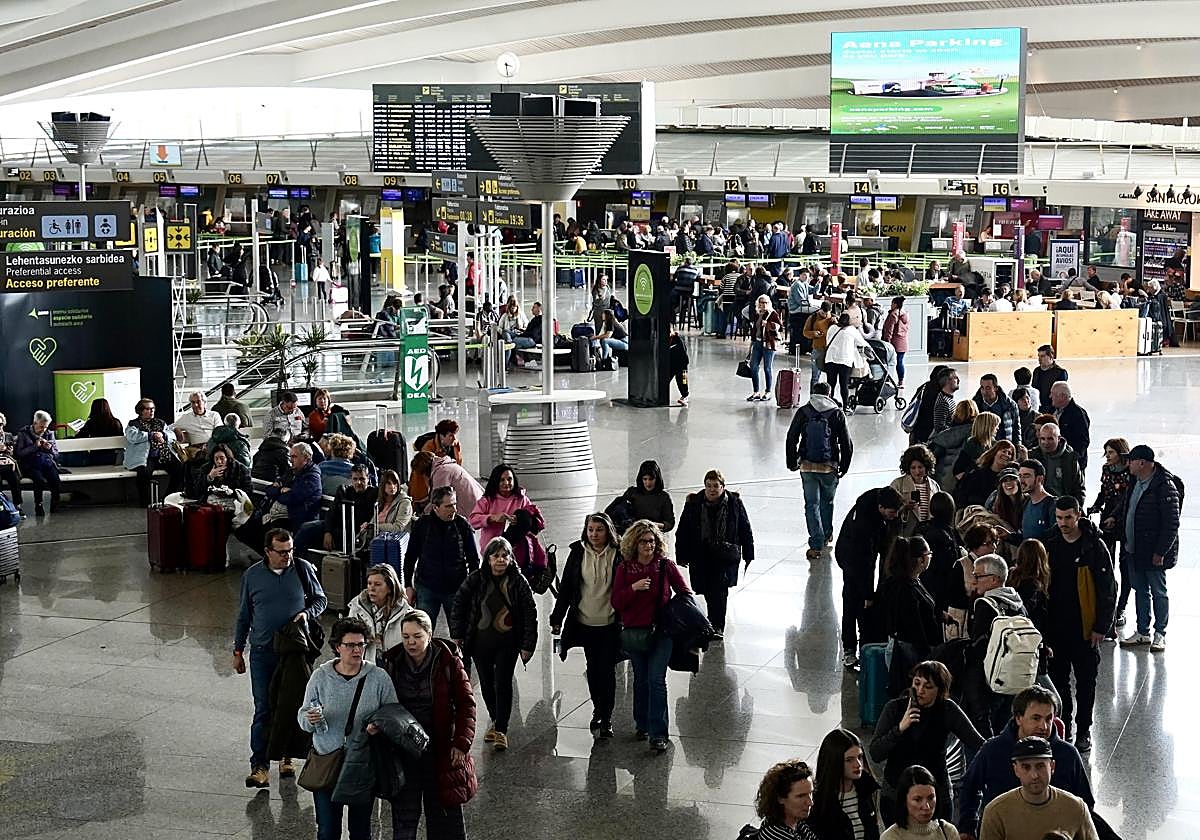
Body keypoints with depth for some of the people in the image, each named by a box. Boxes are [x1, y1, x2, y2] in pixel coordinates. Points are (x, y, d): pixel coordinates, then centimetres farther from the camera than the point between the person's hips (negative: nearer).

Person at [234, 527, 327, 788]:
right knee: (263, 709, -5)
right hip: (263, 652, 0)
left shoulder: (303, 569, -1)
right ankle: (259, 765, -4)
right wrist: (238, 651, 11)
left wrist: (307, 613, -11)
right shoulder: (252, 575, 1)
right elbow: (244, 616, 10)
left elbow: (321, 600, 11)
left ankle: (287, 756, 24)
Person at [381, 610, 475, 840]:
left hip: (441, 751, -2)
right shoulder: (392, 663, 1)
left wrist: (461, 743, -9)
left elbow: (466, 704, -2)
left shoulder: (448, 661, -6)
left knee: (444, 813, 5)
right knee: (404, 813, 6)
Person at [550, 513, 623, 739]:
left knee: (607, 671, 0)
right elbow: (565, 587, 3)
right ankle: (598, 710, 31)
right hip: (585, 622, 2)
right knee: (593, 669, 13)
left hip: (610, 624, -2)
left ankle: (606, 718, 11)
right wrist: (557, 618, 2)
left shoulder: (618, 555, -7)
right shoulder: (578, 553, -1)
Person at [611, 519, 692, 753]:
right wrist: (633, 588, -18)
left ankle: (658, 734, -9)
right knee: (641, 679, 14)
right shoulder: (625, 569, 1)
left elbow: (685, 593, 6)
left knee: (656, 680, -11)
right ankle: (642, 724, 31)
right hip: (634, 632, 2)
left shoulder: (666, 566, -2)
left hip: (661, 631, -2)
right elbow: (616, 602, -2)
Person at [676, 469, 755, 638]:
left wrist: (748, 555, 7)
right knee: (707, 590, 7)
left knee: (719, 590, -12)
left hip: (726, 556, -2)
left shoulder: (734, 503, -1)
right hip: (700, 556, 2)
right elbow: (683, 531, 4)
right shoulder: (693, 504, -1)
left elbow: (745, 530, 7)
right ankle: (715, 620, 33)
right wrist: (682, 556, 2)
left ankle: (717, 626, -9)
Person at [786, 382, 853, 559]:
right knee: (827, 502, 21)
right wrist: (843, 467, 7)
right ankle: (827, 536, 36)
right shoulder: (837, 413, -2)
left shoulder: (803, 412, -1)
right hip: (829, 467, 0)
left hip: (807, 466, 0)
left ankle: (816, 545, -6)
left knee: (812, 504, 3)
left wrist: (792, 463, 9)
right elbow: (847, 443, -3)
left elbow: (791, 439, -1)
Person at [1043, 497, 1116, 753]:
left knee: (1085, 681, 6)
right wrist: (1043, 624, 5)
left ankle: (1083, 730, 17)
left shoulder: (1095, 547, -9)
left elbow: (1108, 589, -8)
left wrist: (1101, 626, -11)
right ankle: (1063, 727, 23)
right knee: (1058, 679, 10)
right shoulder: (1050, 547, 4)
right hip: (1055, 626, 4)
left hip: (1085, 627, -4)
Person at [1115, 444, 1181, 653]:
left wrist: (1160, 552, -21)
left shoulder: (1165, 487, -20)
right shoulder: (1135, 483, 7)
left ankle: (1160, 634, 18)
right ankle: (1143, 632, 26)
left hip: (1154, 553, -8)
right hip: (1133, 550, 8)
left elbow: (1172, 524, -20)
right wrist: (1116, 518, 11)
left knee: (1158, 592, 6)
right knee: (1140, 591, 16)